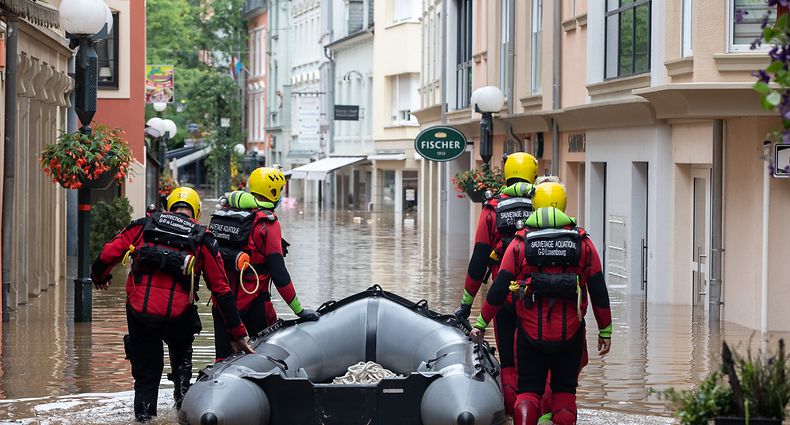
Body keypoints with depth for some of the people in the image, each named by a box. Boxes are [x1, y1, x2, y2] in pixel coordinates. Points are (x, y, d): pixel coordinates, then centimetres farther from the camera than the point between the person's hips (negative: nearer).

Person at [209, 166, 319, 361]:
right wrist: (299, 310, -9)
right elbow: (278, 271, -14)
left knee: (224, 356, 9)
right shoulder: (267, 222, -11)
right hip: (252, 300, -6)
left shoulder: (222, 213, 8)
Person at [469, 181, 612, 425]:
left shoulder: (520, 243, -1)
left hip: (531, 334, -1)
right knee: (565, 391, 14)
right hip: (570, 334, 1)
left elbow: (498, 289, -2)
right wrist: (605, 331, 12)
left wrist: (481, 324, 8)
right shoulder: (583, 243, 1)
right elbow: (599, 292, 3)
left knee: (528, 390, 9)